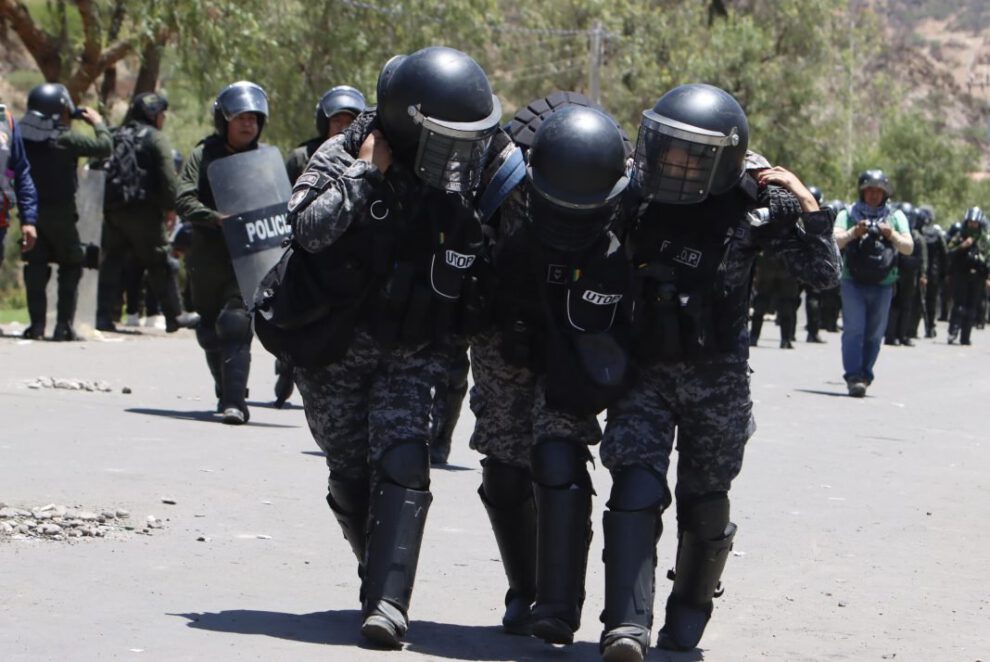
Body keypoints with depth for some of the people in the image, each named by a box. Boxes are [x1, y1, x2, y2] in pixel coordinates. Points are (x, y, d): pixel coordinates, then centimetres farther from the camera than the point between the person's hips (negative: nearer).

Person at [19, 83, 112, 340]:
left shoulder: (24, 136, -2)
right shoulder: (64, 139, -17)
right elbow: (104, 146, -15)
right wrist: (98, 122, 3)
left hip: (31, 210, 5)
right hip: (59, 211, -4)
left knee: (35, 266, 10)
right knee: (70, 266, 8)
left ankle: (37, 323, 6)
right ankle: (63, 325, 1)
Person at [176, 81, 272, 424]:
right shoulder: (203, 155, 3)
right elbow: (184, 200, -8)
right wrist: (218, 220, -24)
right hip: (208, 258, 2)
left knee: (236, 325, -19)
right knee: (211, 332, 13)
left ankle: (235, 402, -21)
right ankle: (227, 393, 34)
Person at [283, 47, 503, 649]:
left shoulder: (466, 172, -3)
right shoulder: (344, 156, -12)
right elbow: (309, 227, -29)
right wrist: (365, 172, -28)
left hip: (413, 354, 1)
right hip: (335, 349, -1)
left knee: (402, 464, -18)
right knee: (352, 475, 9)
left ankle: (387, 602, -24)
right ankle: (385, 576, 32)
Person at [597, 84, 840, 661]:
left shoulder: (753, 207, -10)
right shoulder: (633, 196, -5)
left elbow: (823, 274, -8)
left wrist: (806, 204, -15)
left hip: (717, 379, -1)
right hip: (644, 370, 1)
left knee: (704, 504, 12)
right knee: (634, 490, -16)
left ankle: (689, 611, 36)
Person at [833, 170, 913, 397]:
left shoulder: (896, 216, 11)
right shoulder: (848, 214, 6)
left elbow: (908, 248, 4)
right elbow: (835, 242, -6)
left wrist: (891, 235, -14)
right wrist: (853, 233, -24)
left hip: (883, 286, 2)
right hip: (853, 283, -2)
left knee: (874, 335, 6)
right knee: (854, 330, -11)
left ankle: (864, 376, 15)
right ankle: (854, 377, -16)